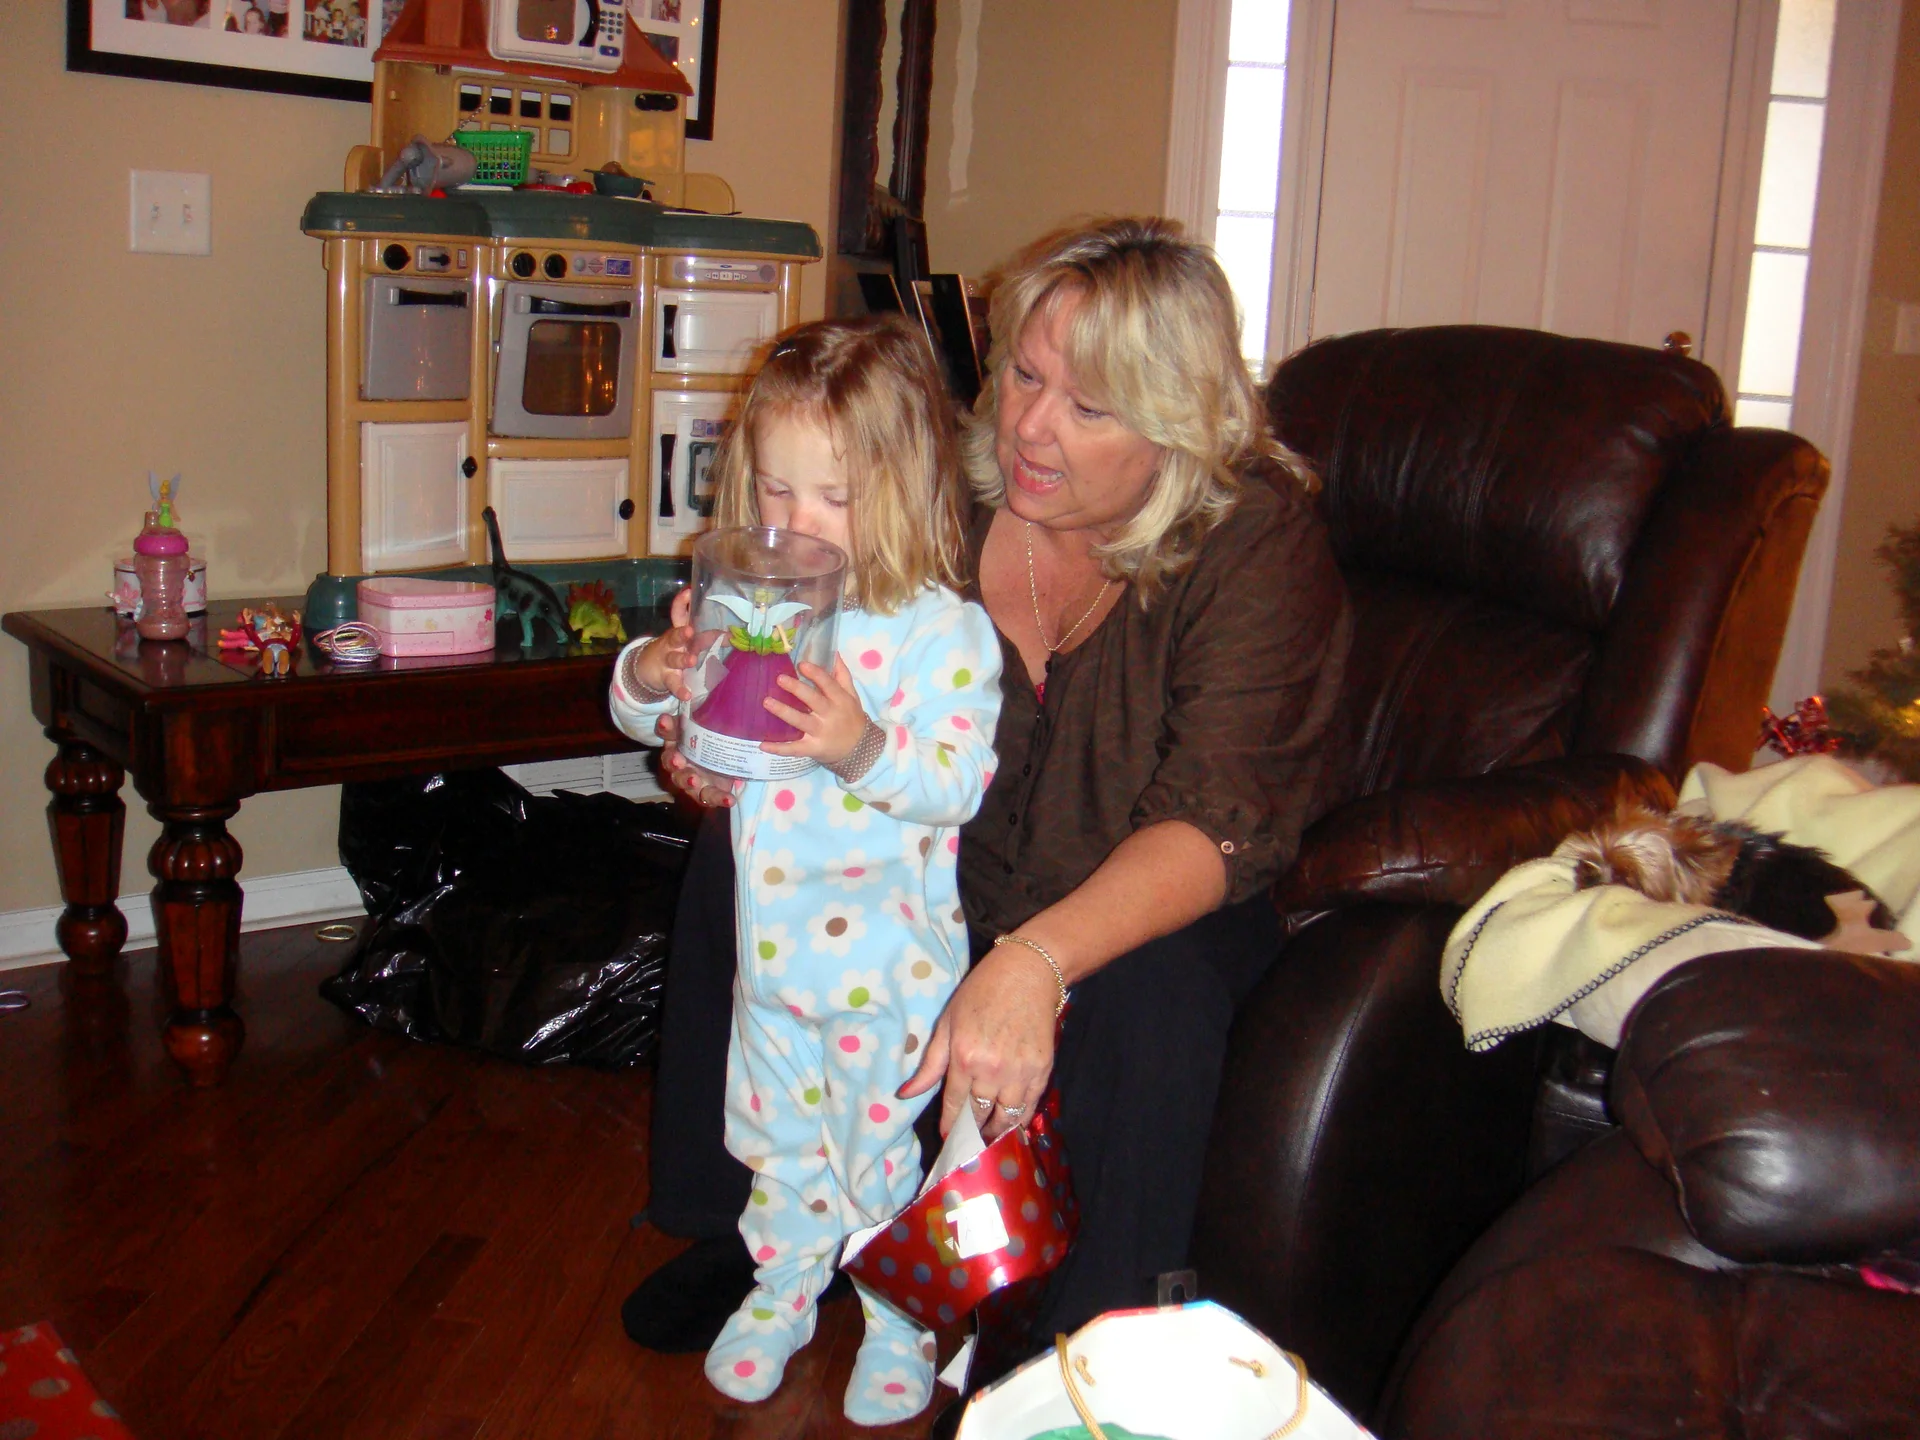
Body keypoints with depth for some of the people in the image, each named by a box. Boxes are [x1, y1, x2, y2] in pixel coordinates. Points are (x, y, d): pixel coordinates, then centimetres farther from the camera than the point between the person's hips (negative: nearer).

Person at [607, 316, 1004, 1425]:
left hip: (889, 959, -5)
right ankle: (780, 1294, 44)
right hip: (773, 950, 5)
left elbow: (958, 783, -24)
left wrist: (864, 747, -39)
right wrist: (653, 677, -14)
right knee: (777, 1141, 22)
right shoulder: (754, 606, -1)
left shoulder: (944, 629, -17)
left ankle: (900, 1322, 34)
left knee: (884, 1151, 11)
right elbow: (643, 709, 8)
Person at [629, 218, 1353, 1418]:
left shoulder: (1257, 539, -22)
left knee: (1150, 996, -35)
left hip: (1159, 905, -4)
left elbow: (1216, 826, -31)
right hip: (959, 872, 5)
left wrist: (1032, 963, -46)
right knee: (734, 869, -10)